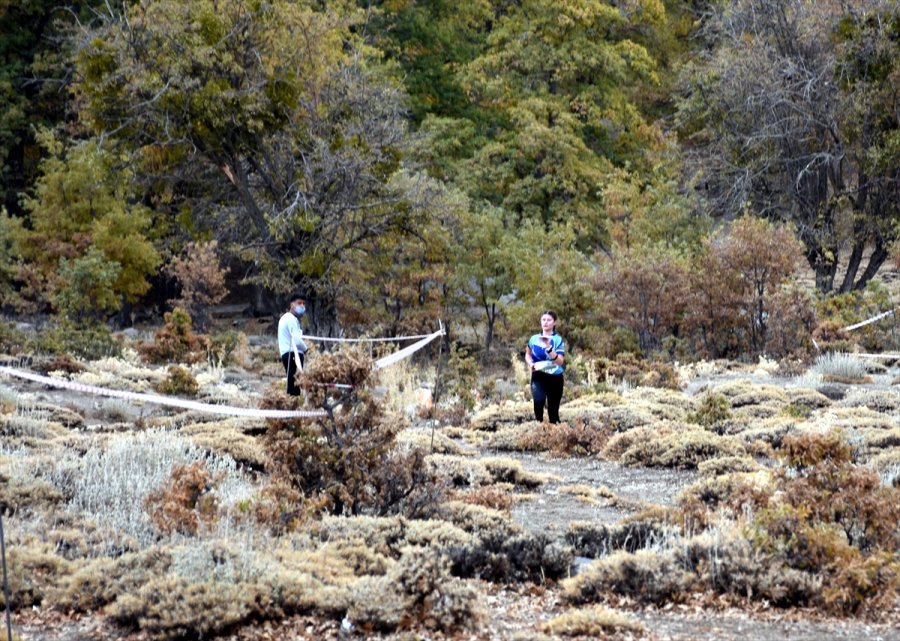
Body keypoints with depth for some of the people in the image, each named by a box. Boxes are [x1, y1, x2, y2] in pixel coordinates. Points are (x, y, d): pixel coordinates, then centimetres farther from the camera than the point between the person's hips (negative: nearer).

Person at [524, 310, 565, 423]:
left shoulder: (558, 340, -7)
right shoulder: (534, 339, 2)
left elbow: (560, 362, -19)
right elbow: (528, 354, 21)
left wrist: (548, 347, -30)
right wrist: (530, 363, -1)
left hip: (555, 378, -1)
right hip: (538, 377, 1)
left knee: (553, 410, 6)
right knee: (538, 401, -26)